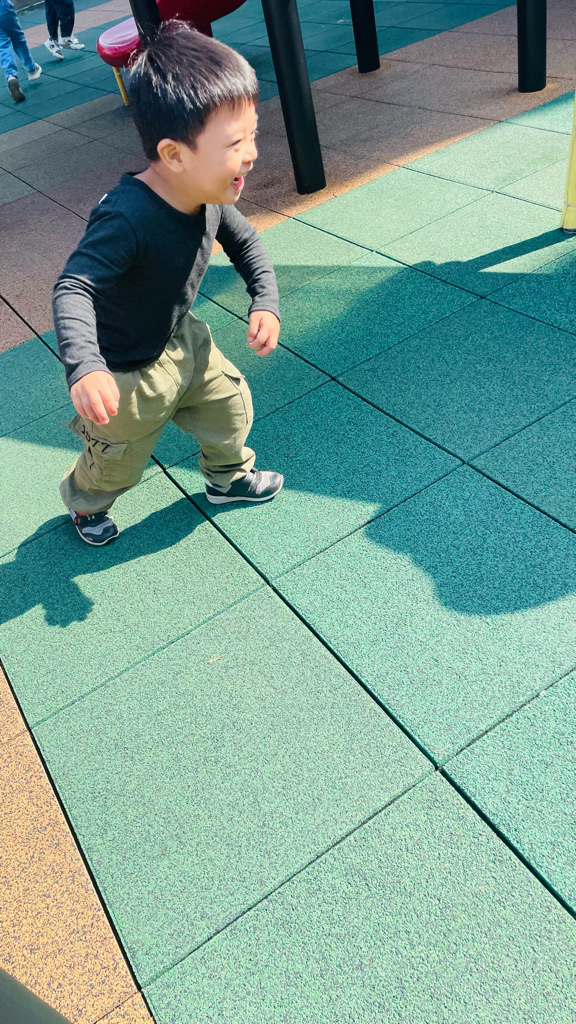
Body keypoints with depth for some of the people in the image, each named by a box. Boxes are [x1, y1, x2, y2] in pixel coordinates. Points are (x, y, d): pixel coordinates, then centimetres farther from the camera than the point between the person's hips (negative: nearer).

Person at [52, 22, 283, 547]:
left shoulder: (212, 198, -14)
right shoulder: (127, 218, -39)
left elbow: (246, 243, 4)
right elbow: (73, 289, -42)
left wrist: (266, 302, -10)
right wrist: (84, 367, -57)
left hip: (183, 341, 6)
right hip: (126, 372, -6)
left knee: (230, 404, 18)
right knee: (119, 461, 16)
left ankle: (228, 475, 50)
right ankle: (84, 501, 51)